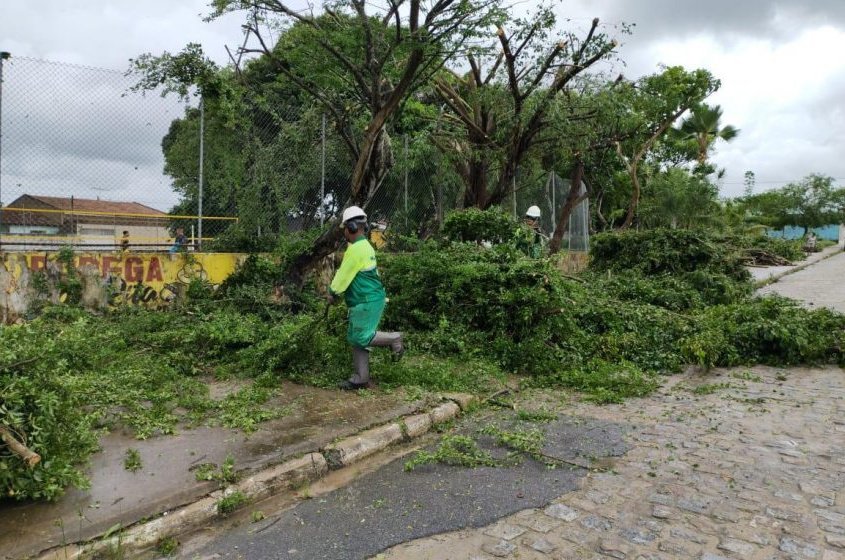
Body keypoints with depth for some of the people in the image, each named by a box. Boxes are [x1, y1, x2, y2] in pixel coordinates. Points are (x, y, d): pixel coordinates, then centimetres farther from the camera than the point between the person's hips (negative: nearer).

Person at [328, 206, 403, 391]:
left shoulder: (355, 249, -17)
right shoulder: (366, 246, 14)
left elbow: (343, 275, -12)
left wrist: (333, 293, 2)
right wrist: (338, 291, 17)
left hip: (367, 302, -10)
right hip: (366, 300, 10)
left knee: (360, 338, -7)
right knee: (355, 337, 10)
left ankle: (394, 339, 5)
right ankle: (361, 378, 13)